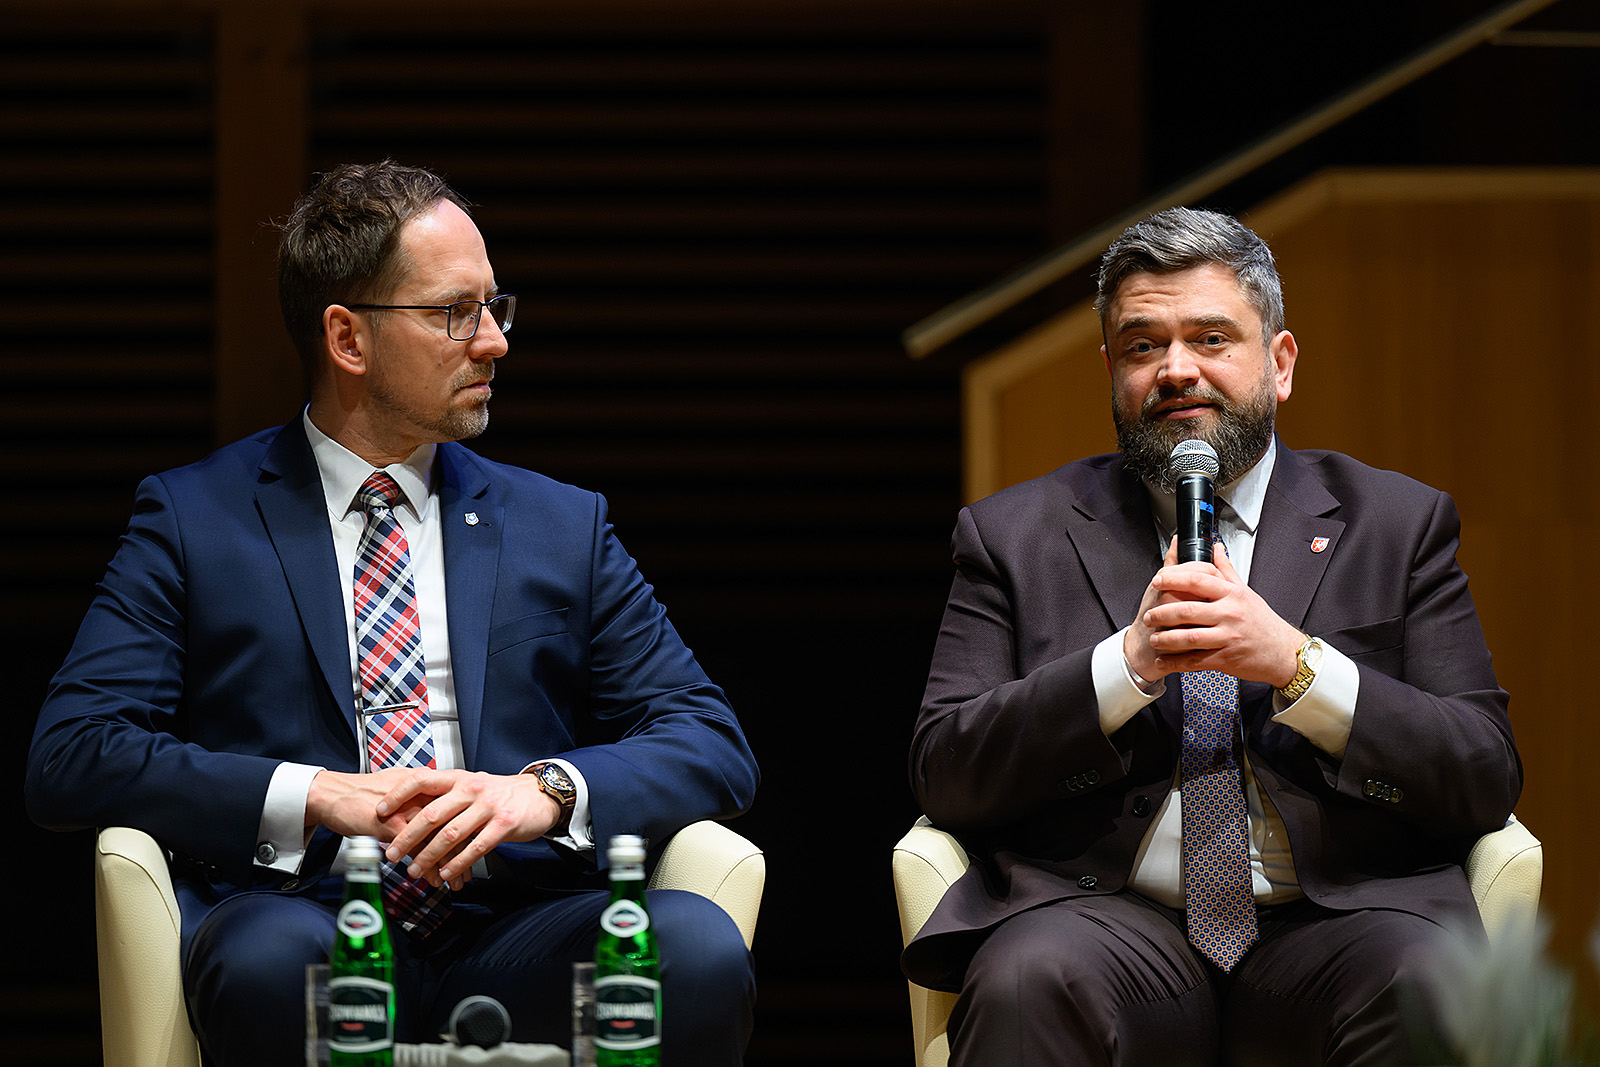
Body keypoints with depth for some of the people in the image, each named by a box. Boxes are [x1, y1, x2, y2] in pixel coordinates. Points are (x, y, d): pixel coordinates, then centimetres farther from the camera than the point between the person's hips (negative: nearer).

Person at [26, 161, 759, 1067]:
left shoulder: (561, 526, 20)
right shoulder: (194, 519, 12)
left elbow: (714, 746, 12)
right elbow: (71, 757, 1)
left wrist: (548, 790, -10)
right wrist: (315, 796, -14)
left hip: (510, 937, 3)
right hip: (301, 913, -3)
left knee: (698, 946, -30)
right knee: (271, 958, -40)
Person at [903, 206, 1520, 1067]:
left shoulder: (1399, 524, 15)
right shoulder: (1015, 535, 15)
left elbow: (1487, 783, 5)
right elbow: (942, 777, 4)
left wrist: (1295, 664, -10)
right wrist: (1129, 663, -10)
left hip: (1332, 924, 1)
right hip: (1109, 921, -1)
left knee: (1435, 993, -33)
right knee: (1028, 983, -35)